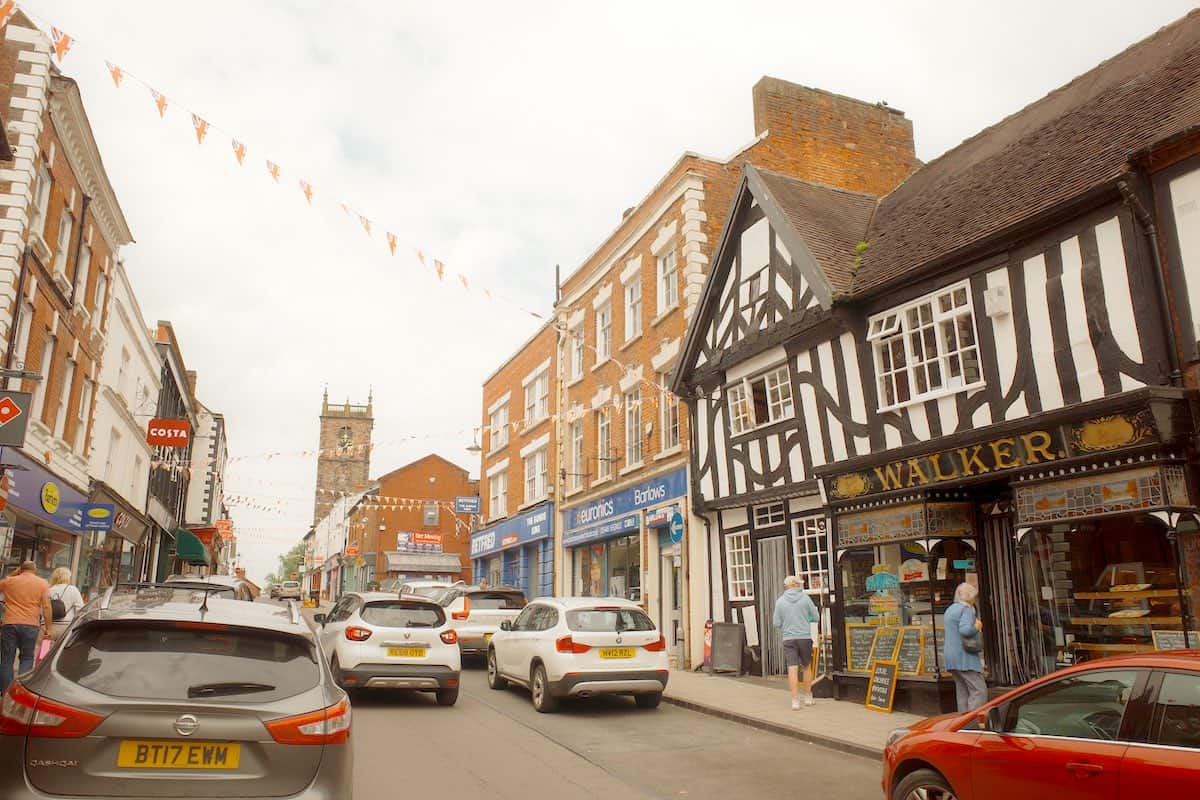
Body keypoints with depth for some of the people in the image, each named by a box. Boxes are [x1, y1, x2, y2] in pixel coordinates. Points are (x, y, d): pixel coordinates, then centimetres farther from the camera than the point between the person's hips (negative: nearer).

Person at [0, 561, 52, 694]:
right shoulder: (43, 584, 4)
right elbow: (46, 607, -2)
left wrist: (13, 575, 25)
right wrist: (48, 627, 1)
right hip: (30, 625, -1)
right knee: (26, 659, 8)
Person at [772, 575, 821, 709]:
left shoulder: (780, 601, -1)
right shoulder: (805, 598, -2)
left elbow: (776, 623, -1)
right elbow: (816, 617, 2)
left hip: (788, 639, 0)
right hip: (805, 637, 0)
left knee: (793, 669, -3)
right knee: (807, 667, 17)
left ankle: (795, 700, -7)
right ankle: (808, 697, 24)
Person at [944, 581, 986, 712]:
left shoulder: (950, 609, 18)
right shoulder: (967, 609, -11)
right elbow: (965, 630, -27)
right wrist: (977, 626, -8)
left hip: (951, 657, 9)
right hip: (964, 657, -9)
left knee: (962, 692, 10)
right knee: (979, 691, -8)